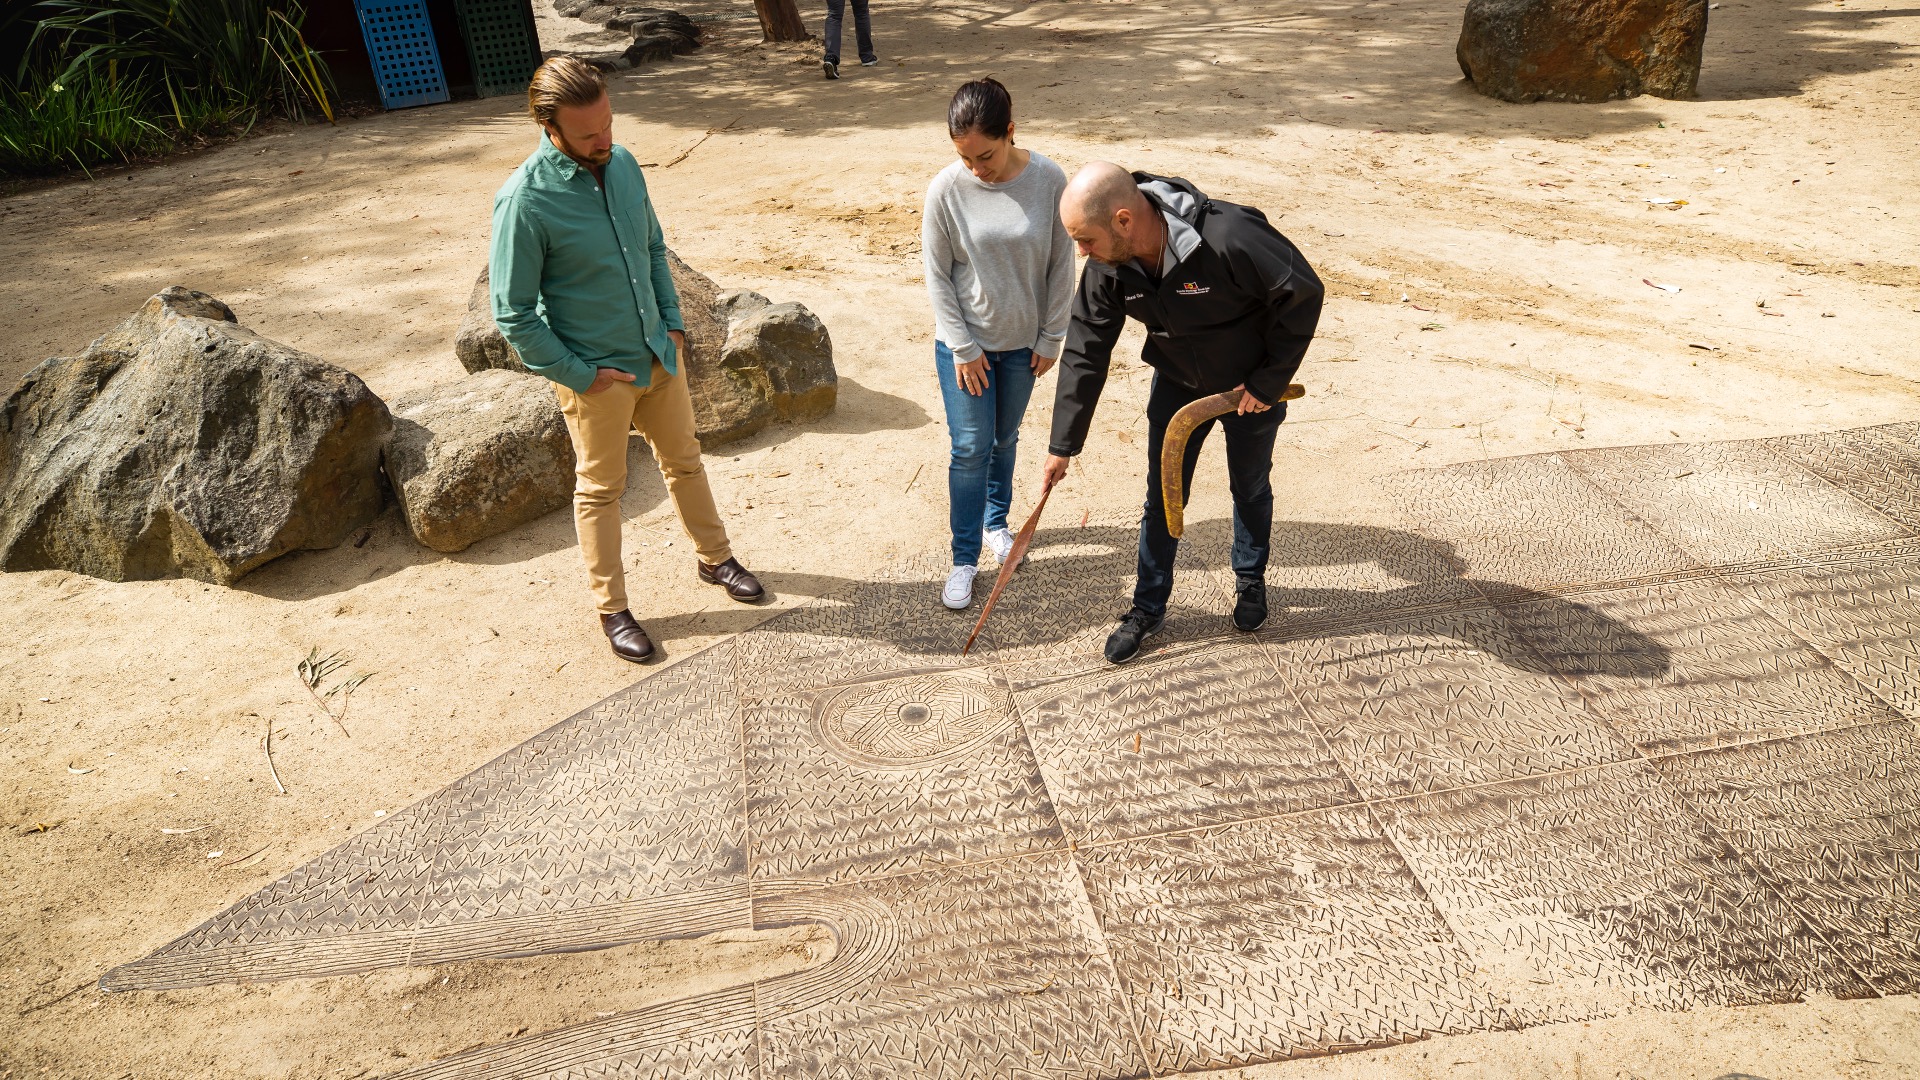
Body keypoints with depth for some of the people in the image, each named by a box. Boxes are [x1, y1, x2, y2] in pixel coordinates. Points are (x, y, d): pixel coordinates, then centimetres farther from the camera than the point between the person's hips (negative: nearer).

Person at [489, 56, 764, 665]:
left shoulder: (623, 164, -4)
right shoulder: (524, 201, -23)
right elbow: (513, 315, -19)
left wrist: (673, 322, 4)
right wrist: (580, 375, -16)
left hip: (659, 356, 6)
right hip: (596, 375, -6)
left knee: (684, 460, 21)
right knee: (601, 489, 11)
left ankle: (714, 558, 43)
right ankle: (612, 608, 28)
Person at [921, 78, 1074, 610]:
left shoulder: (1048, 180, -14)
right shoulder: (946, 190, -16)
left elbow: (1061, 264, -5)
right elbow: (937, 274, -9)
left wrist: (1050, 338, -2)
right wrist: (963, 348, -10)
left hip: (1023, 341, 2)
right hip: (964, 343, -2)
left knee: (1005, 437, 19)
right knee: (971, 446, -1)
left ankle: (996, 519, 43)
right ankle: (964, 559, 12)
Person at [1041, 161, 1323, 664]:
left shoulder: (1230, 239, -39)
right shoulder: (1109, 265, -21)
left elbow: (1304, 293, -26)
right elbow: (1085, 352, -12)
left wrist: (1270, 381, -20)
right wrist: (1063, 444, -8)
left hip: (1250, 384, -3)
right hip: (1178, 382, 3)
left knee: (1251, 488, 17)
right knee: (1162, 495, 8)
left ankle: (1250, 581, 43)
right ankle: (1148, 607, 25)